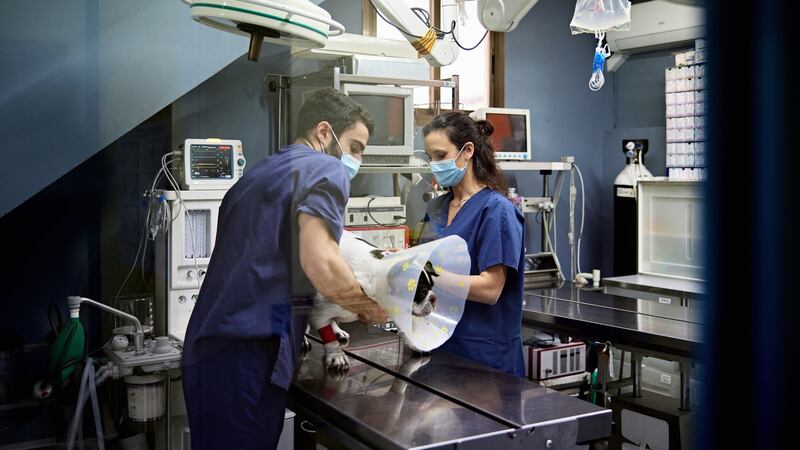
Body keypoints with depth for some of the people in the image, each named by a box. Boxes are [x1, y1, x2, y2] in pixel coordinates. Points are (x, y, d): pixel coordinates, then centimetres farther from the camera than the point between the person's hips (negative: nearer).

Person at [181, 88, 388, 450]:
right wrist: (371, 309, -2)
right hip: (248, 353, -9)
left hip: (207, 350, 9)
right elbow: (320, 263, -19)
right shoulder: (325, 170, -4)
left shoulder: (258, 173, 22)